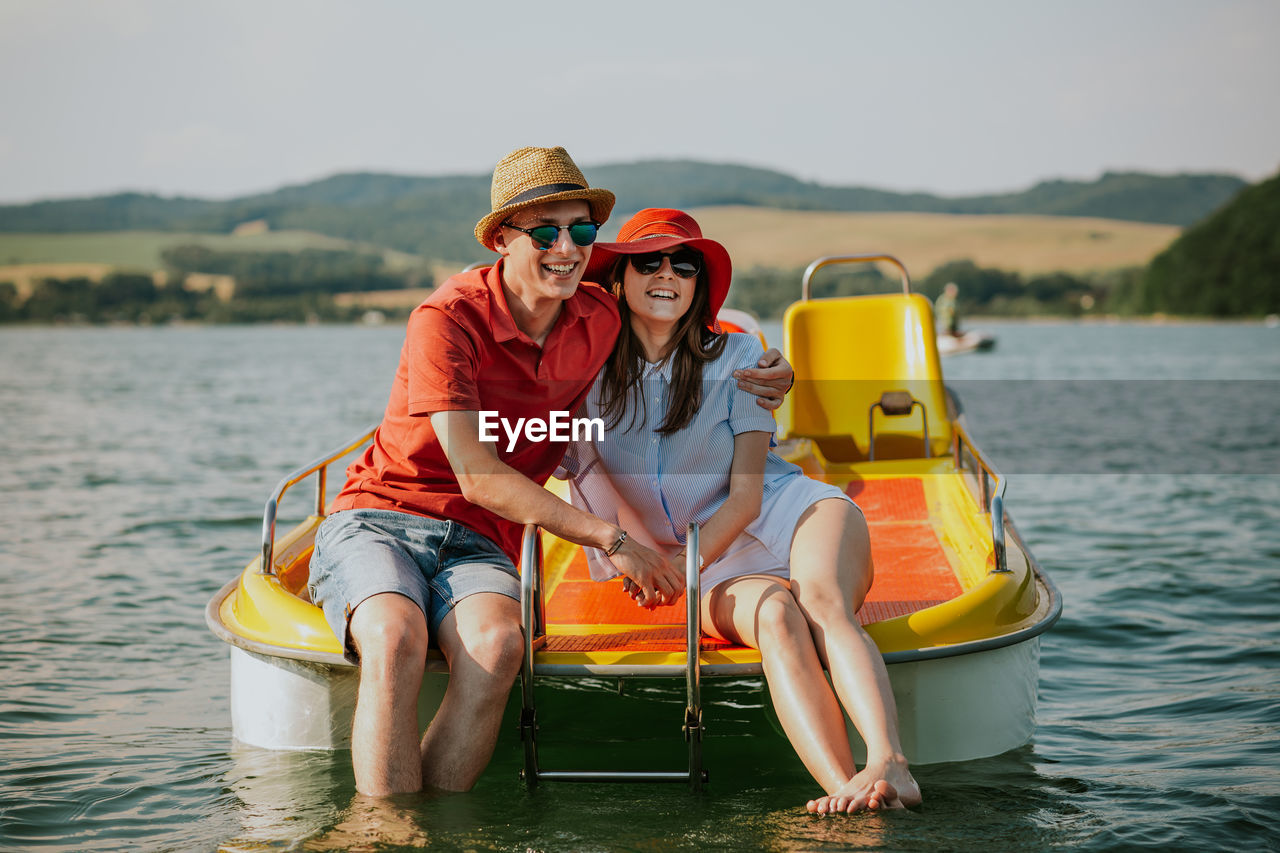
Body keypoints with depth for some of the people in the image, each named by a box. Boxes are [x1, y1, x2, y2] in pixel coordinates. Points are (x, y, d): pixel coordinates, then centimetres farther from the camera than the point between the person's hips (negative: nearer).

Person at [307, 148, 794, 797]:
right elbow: (478, 477, -17)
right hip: (377, 519, -4)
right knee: (395, 642, -37)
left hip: (477, 542, 4)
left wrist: (757, 371, 7)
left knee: (496, 645, -32)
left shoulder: (600, 321, 4)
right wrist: (610, 539, -16)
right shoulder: (447, 319, -14)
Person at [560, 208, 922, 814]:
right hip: (719, 573, 0)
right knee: (775, 615, -35)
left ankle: (889, 764, -58)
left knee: (822, 605, -35)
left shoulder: (737, 357, 3)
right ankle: (844, 790, -55)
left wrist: (682, 564, -18)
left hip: (794, 517, 0)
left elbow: (746, 494, -4)